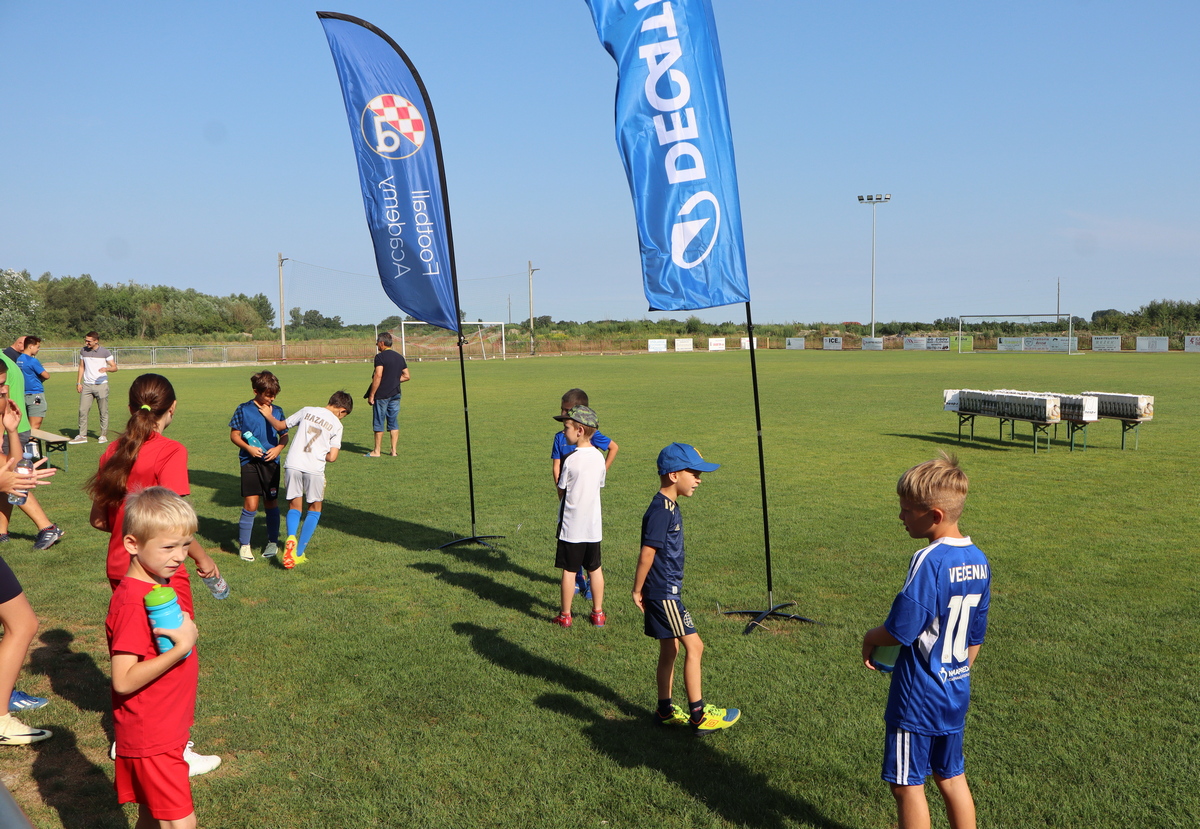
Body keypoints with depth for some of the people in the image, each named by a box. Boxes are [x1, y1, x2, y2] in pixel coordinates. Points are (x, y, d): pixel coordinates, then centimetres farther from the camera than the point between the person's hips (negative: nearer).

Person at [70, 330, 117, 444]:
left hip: (101, 385, -3)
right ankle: (82, 435, 3)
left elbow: (114, 367, -2)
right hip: (87, 385, 3)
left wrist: (106, 368, -24)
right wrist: (78, 382, 10)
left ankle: (103, 435, 11)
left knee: (103, 411, 2)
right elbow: (81, 367, 17)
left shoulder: (105, 352, -3)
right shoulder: (83, 351, 8)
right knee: (83, 410, -3)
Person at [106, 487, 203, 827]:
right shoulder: (131, 604, -24)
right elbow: (123, 680, -27)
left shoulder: (161, 584, 6)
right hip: (150, 736, -9)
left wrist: (184, 629, 0)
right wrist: (181, 647, -30)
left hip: (167, 730, 9)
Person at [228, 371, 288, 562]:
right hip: (250, 462, -3)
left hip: (271, 462, 3)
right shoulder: (243, 410, 0)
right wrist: (248, 448, -14)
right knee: (250, 504, -8)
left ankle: (272, 542, 22)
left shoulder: (277, 411, 8)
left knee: (271, 503, 8)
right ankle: (244, 545, 6)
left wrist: (278, 448, -7)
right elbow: (234, 434, 3)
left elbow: (284, 435, 13)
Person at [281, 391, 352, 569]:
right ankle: (298, 554, 12)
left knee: (294, 507, 16)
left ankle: (291, 538, -15)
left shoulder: (307, 411, 8)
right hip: (314, 469, -2)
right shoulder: (336, 424, 1)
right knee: (314, 509, 17)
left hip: (292, 465, 2)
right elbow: (332, 457, -4)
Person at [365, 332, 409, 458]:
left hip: (382, 394, -6)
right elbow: (406, 376, 11)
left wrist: (371, 395, -15)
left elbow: (378, 376, -18)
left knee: (379, 423, 2)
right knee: (394, 422, 9)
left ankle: (376, 451, 7)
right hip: (395, 394, 6)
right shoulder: (400, 357, 10)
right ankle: (393, 450, 8)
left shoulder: (380, 357, -11)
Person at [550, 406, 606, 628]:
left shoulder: (571, 460, -16)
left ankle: (565, 615, 15)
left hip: (571, 526, -5)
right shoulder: (599, 457, 0)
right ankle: (598, 613, 22)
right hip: (593, 525, 5)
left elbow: (561, 491, -6)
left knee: (569, 570, 5)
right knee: (595, 569, 14)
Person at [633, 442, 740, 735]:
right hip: (664, 593, -10)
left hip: (666, 590, 10)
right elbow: (647, 553, -20)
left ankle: (665, 710, 25)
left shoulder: (669, 507, 11)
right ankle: (698, 715, 1)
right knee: (694, 646, -6)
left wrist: (642, 590, 19)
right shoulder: (661, 510, -21)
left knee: (670, 649, 15)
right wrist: (638, 591, -12)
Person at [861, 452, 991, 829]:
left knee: (907, 784, 7)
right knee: (952, 777, 20)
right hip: (956, 693, 8)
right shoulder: (979, 561, 1)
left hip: (917, 698, -8)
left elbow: (900, 631, -23)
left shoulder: (928, 561, -24)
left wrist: (869, 639, -3)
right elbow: (975, 638, 10)